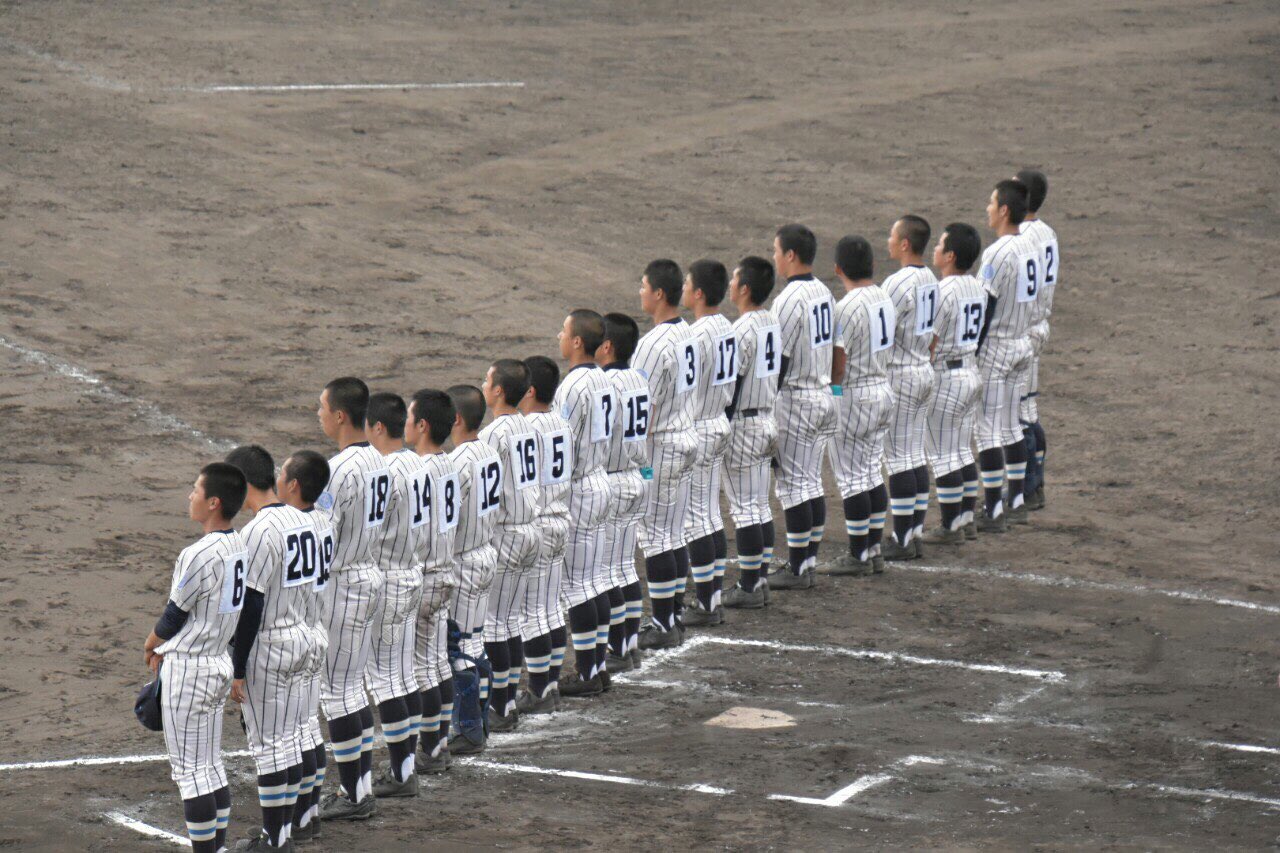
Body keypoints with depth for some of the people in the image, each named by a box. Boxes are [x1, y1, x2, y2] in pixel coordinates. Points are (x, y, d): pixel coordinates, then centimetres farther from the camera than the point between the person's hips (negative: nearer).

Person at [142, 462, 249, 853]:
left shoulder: (200, 554, -23)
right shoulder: (241, 547, 3)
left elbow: (175, 615, -12)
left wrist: (151, 645, 8)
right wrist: (168, 648, 17)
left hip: (188, 669, -9)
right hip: (221, 663, 9)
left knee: (189, 770, -1)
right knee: (212, 765, 18)